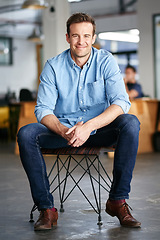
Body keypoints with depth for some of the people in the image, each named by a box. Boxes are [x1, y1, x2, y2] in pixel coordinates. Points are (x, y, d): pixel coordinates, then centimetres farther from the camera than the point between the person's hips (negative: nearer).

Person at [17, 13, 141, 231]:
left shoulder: (106, 61, -5)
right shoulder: (53, 66, -3)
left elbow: (121, 102, -15)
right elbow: (43, 109, -7)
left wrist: (89, 126, -31)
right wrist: (64, 131, -29)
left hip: (100, 131, 0)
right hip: (63, 129, 1)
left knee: (130, 123, -29)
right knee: (26, 134, -26)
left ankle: (117, 201, -20)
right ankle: (46, 208, -20)